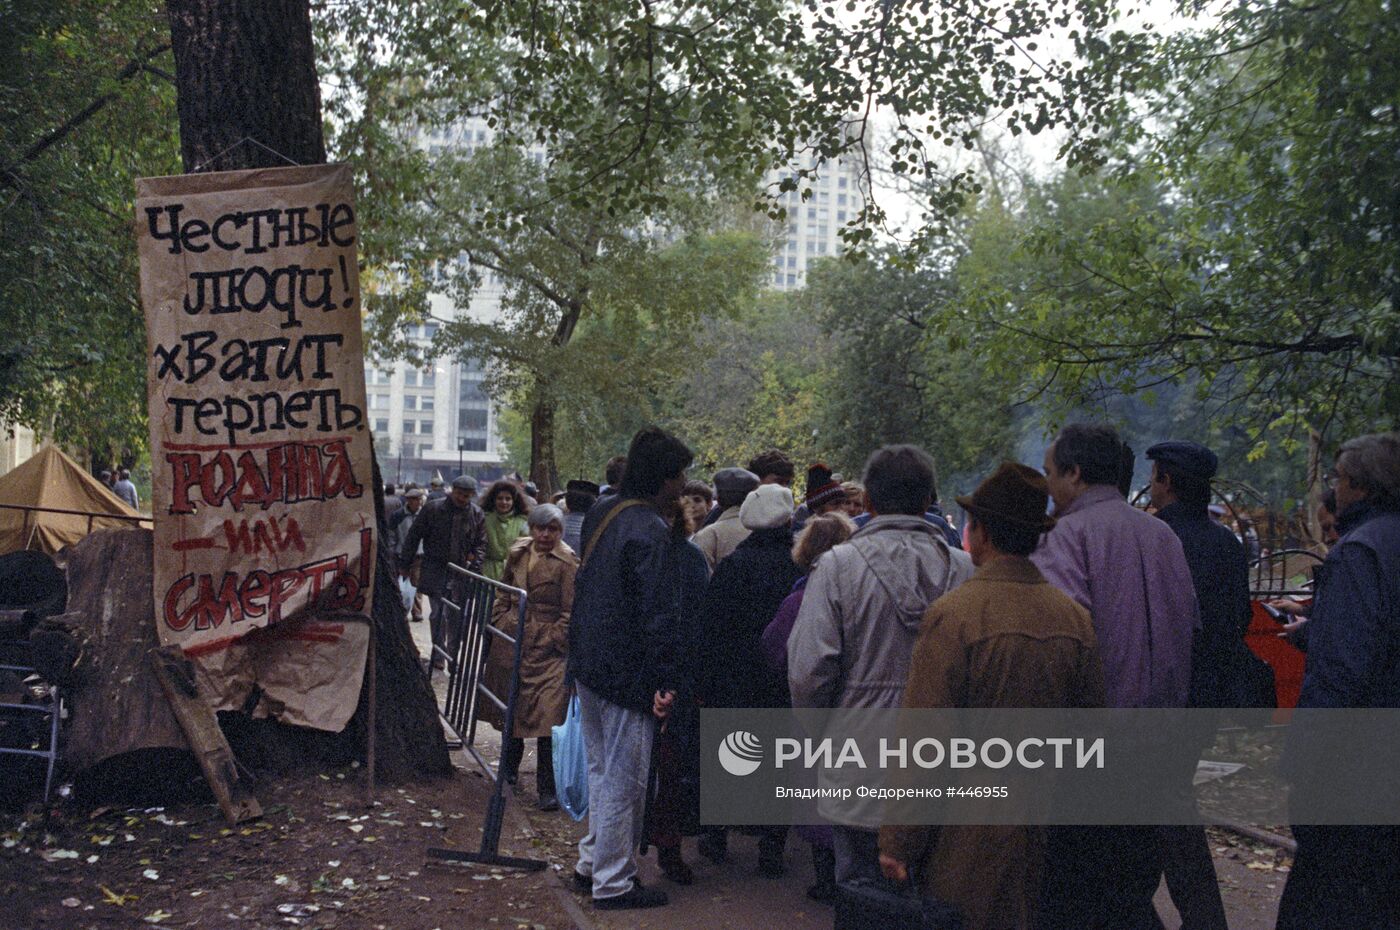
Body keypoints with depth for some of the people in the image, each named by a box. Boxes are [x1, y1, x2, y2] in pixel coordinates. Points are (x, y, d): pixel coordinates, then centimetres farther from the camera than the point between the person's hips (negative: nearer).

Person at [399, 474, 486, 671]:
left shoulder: (477, 515, 0)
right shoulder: (433, 509, -6)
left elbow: (481, 544, 7)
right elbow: (413, 536, 0)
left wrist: (475, 567, -6)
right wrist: (405, 564, 0)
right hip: (435, 569, -1)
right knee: (437, 614, 3)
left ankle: (453, 654, 15)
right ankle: (438, 653, 14)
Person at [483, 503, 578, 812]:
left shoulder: (567, 563, -10)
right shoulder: (518, 553, 8)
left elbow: (570, 612, -9)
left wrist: (551, 640, -14)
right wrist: (498, 623, 8)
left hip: (547, 648, -6)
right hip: (511, 642, 6)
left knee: (547, 715, -12)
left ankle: (547, 789, -3)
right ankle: (509, 768, 41)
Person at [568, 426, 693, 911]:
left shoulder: (602, 513, 8)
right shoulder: (649, 531, -21)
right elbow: (657, 612, -23)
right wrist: (666, 679, -20)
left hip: (588, 665, 9)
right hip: (627, 672, -9)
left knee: (601, 770, 22)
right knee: (624, 779, 3)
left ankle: (592, 861, 33)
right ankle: (612, 883, 13)